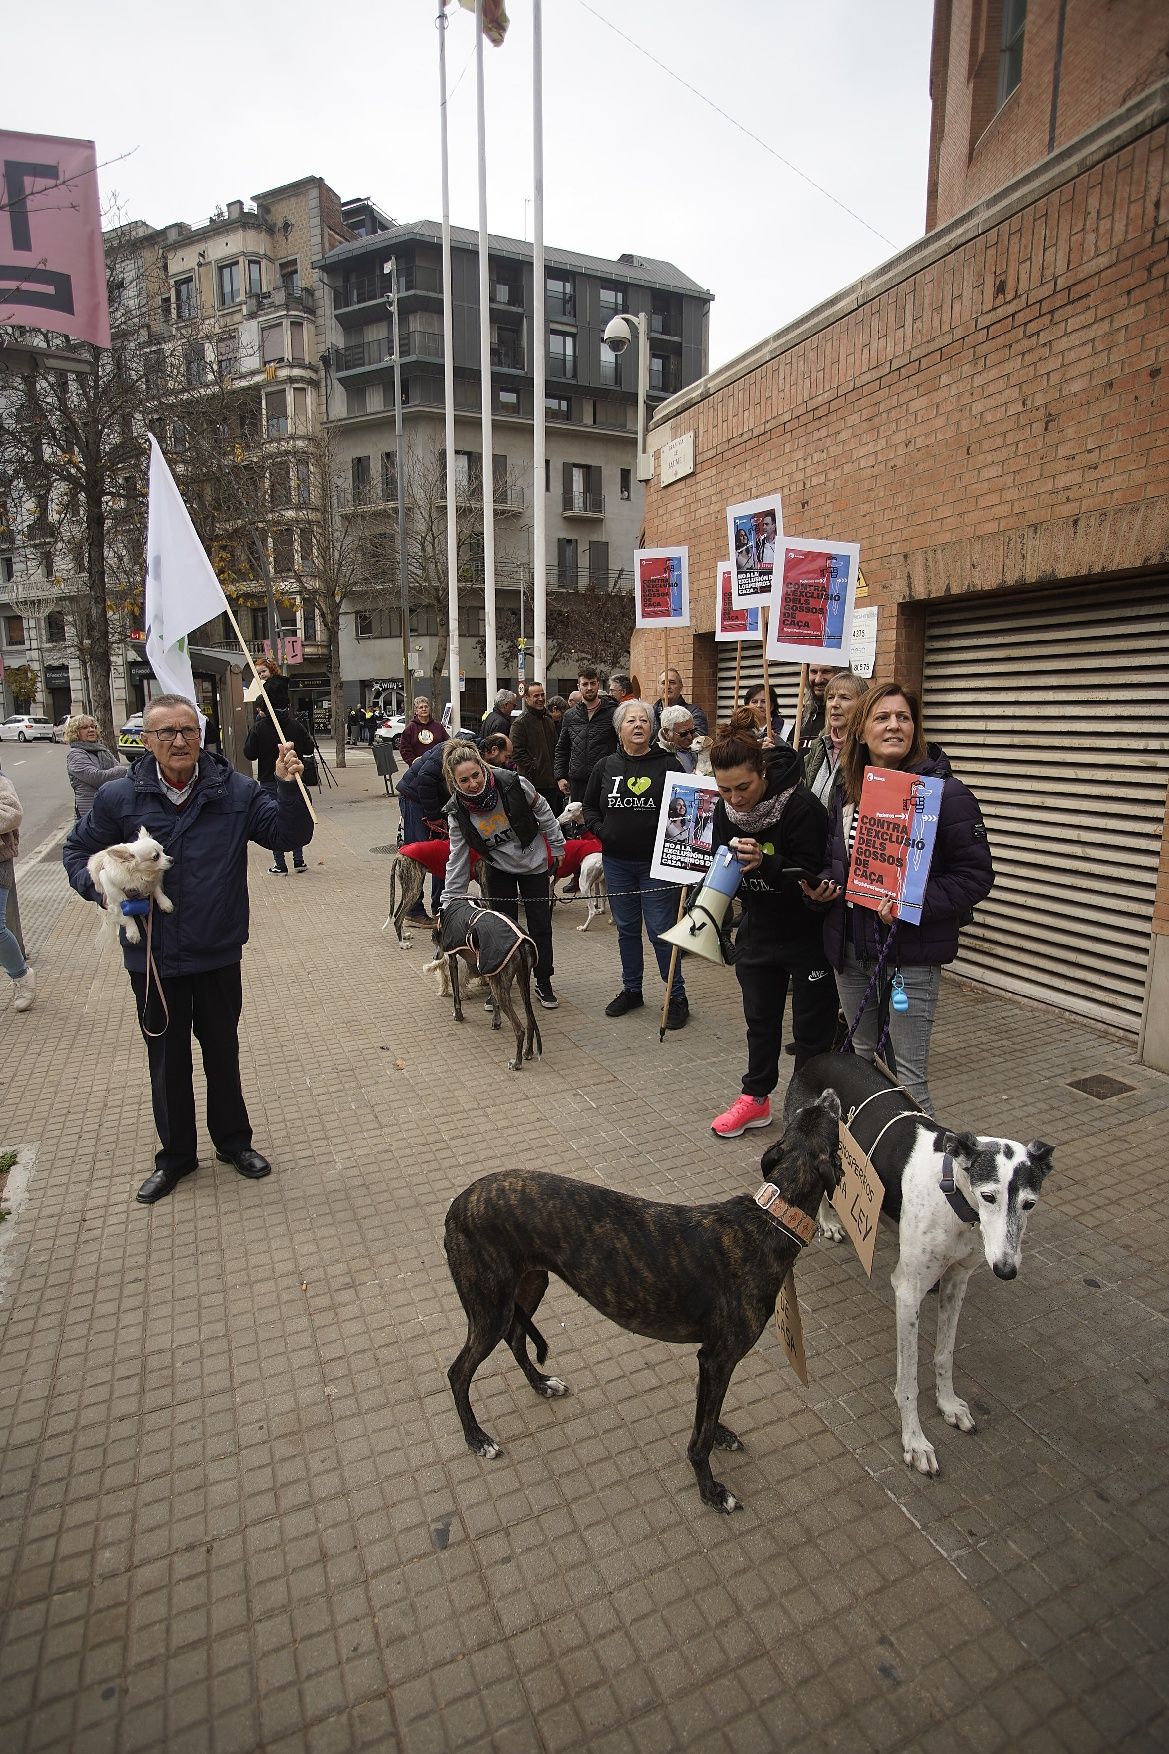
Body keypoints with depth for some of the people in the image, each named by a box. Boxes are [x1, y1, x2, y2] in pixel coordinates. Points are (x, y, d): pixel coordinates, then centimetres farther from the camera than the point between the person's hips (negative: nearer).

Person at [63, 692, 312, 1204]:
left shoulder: (234, 791, -7)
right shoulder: (119, 798, -6)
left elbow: (290, 834, -10)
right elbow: (78, 851, 8)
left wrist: (288, 786, -26)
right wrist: (102, 886, -11)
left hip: (218, 954, 0)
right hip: (153, 957, 0)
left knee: (222, 1051, 17)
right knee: (167, 1059, 15)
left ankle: (233, 1141, 38)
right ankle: (176, 1156, 35)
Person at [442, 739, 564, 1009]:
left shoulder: (514, 784, -27)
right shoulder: (457, 811, -19)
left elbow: (543, 813, -10)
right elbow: (457, 858, -11)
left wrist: (557, 847, 0)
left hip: (533, 862, -1)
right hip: (498, 869, 1)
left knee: (540, 925, 4)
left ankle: (544, 984, 21)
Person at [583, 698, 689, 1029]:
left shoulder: (668, 764, -4)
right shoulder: (606, 766, 6)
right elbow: (589, 805, 16)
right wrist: (600, 830, 0)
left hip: (656, 862, -4)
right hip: (616, 862, 4)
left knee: (661, 930, -1)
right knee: (626, 929, 15)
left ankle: (677, 997, 13)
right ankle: (631, 990, 30)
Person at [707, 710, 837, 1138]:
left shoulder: (802, 807, -26)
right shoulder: (726, 808, -7)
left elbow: (811, 878, -27)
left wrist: (765, 863, -41)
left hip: (808, 933, -6)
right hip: (759, 930, 6)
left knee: (812, 1026, 7)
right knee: (760, 1017, 19)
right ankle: (756, 1098, 35)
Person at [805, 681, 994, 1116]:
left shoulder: (945, 792, -11)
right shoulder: (847, 791, 8)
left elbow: (976, 875, -11)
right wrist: (821, 886, 0)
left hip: (911, 953, -6)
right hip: (851, 947, 6)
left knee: (908, 1074, -2)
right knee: (859, 1057, 20)